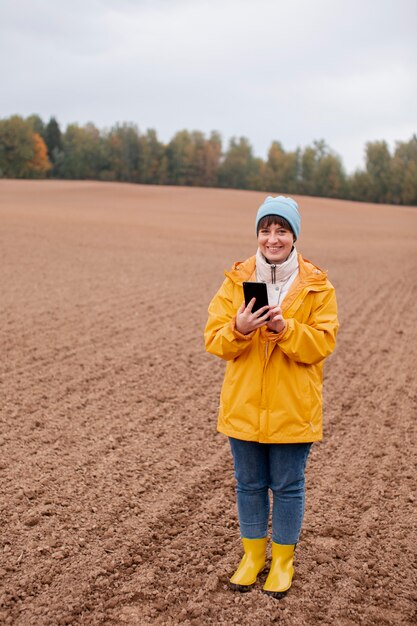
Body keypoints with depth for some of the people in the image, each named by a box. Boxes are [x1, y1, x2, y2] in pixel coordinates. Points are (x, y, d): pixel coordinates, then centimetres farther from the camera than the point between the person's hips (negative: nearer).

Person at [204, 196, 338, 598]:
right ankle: (253, 555, 34)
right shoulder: (236, 281, 1)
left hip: (292, 409, -2)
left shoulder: (316, 286, -4)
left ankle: (283, 560, 28)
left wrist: (285, 328, -26)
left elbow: (322, 343, -10)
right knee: (249, 485, 15)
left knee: (288, 487, 9)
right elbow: (214, 339, -4)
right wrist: (239, 330, -25)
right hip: (244, 407, 2)